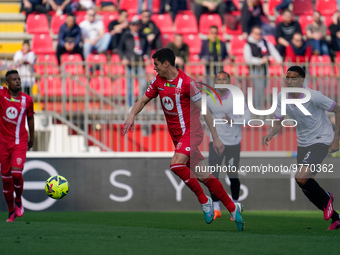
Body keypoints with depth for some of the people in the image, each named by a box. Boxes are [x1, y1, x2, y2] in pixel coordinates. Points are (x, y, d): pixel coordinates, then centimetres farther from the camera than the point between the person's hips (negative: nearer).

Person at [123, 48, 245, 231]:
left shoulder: (186, 83, -16)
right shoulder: (158, 82, 5)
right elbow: (143, 101, 15)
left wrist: (216, 138, -13)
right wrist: (132, 116, -7)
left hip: (191, 131, -7)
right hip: (177, 136, 7)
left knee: (176, 165, -28)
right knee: (202, 176, 6)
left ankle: (204, 200, -11)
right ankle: (233, 208, 16)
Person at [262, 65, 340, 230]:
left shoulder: (313, 96, -21)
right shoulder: (281, 97, -4)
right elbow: (279, 122, 5)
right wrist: (270, 134, -18)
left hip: (321, 140, -7)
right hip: (303, 142, 7)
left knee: (301, 178, -24)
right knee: (306, 187, 4)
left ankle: (325, 198, 5)